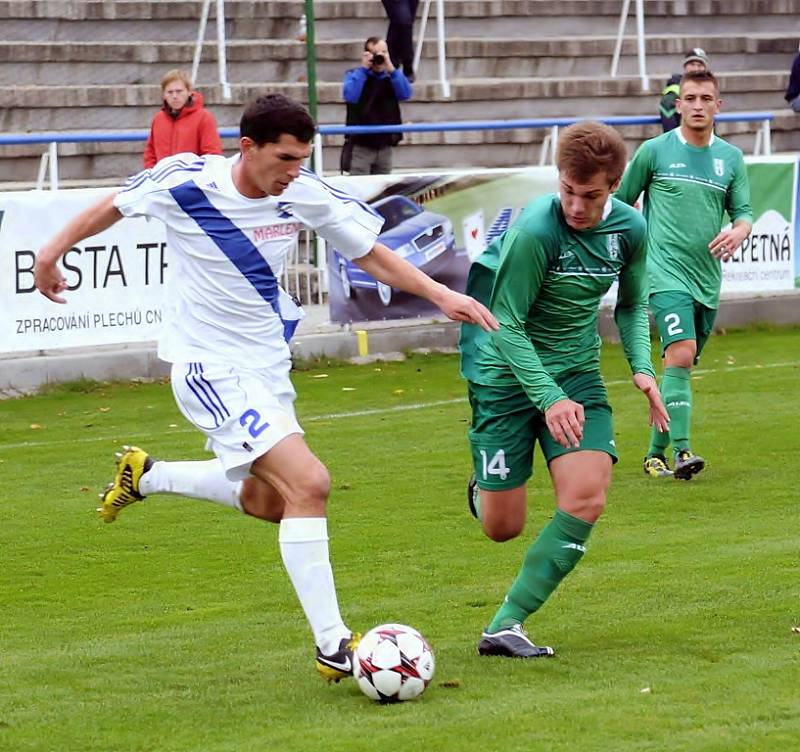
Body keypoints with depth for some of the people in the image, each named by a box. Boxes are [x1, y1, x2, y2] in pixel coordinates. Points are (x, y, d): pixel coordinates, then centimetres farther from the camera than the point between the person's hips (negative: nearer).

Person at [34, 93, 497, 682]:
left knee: (267, 502, 20)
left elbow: (372, 254, 3)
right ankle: (332, 645, -17)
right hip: (210, 368, -7)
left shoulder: (304, 194, -9)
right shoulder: (184, 182, -19)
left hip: (267, 367, 7)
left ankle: (145, 477, 41)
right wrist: (53, 252, 12)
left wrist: (441, 294, -9)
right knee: (308, 484, -20)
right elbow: (114, 207, 1)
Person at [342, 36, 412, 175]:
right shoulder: (354, 75, 1)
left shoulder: (392, 76, 11)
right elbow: (350, 96, -19)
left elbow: (405, 94, -8)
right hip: (360, 146, -4)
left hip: (385, 146, 4)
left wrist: (391, 68, -15)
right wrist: (363, 68, -15)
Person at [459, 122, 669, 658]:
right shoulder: (535, 231, -23)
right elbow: (507, 326, -19)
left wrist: (642, 366, -3)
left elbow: (632, 304, 13)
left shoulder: (630, 228, -5)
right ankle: (485, 488, 39)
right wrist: (549, 399, -27)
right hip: (508, 372, -4)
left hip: (577, 372, 4)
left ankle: (505, 626, -10)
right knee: (502, 528, 0)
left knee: (586, 498, -17)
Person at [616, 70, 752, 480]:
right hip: (666, 273, -5)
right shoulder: (654, 151, 0)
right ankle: (681, 451, -26)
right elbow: (620, 204, 9)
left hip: (707, 278, 5)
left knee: (682, 366, 10)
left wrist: (738, 232, -12)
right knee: (681, 354, -21)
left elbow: (743, 212, 10)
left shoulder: (732, 158, 10)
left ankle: (656, 452, 20)